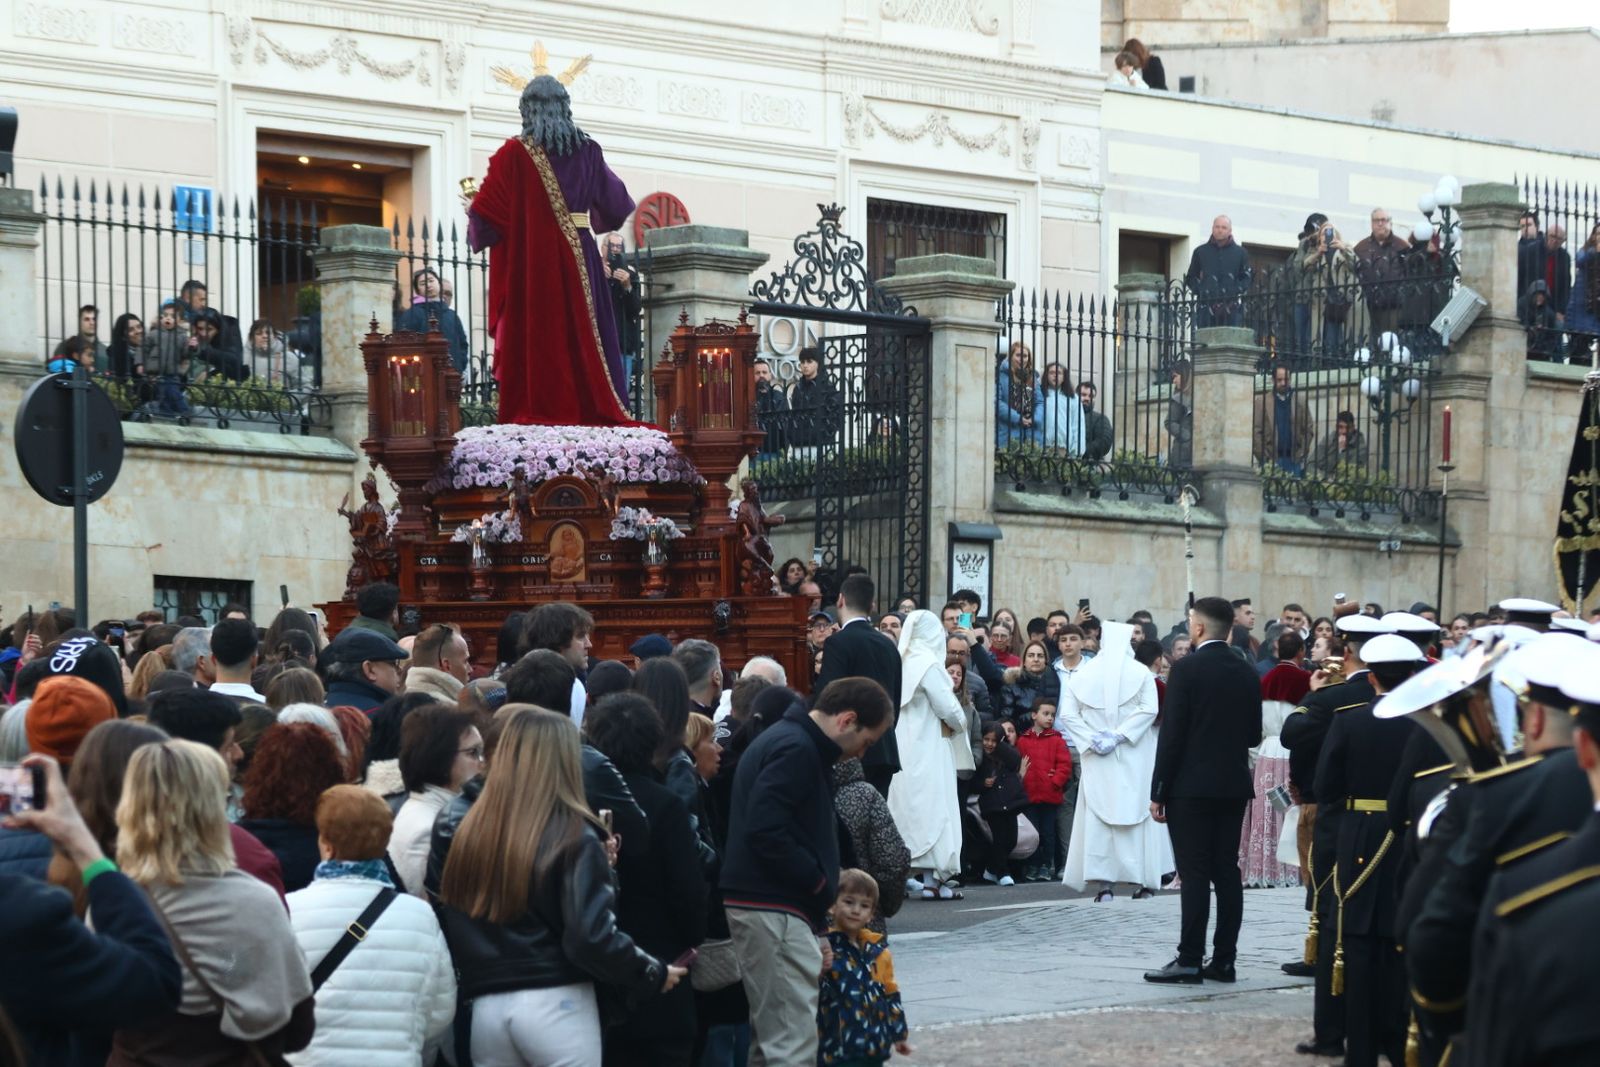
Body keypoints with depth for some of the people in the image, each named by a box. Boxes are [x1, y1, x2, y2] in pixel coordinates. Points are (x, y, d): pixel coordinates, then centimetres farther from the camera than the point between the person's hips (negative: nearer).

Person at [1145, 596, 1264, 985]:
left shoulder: (1187, 670, -11)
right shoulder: (1247, 673, 7)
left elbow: (1171, 734, -12)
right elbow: (1254, 734, 12)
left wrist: (1158, 792, -8)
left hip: (1191, 787, -6)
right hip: (1234, 787, 6)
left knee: (1194, 873, -6)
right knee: (1227, 872, 8)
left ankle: (1190, 960, -7)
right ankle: (1223, 959, 9)